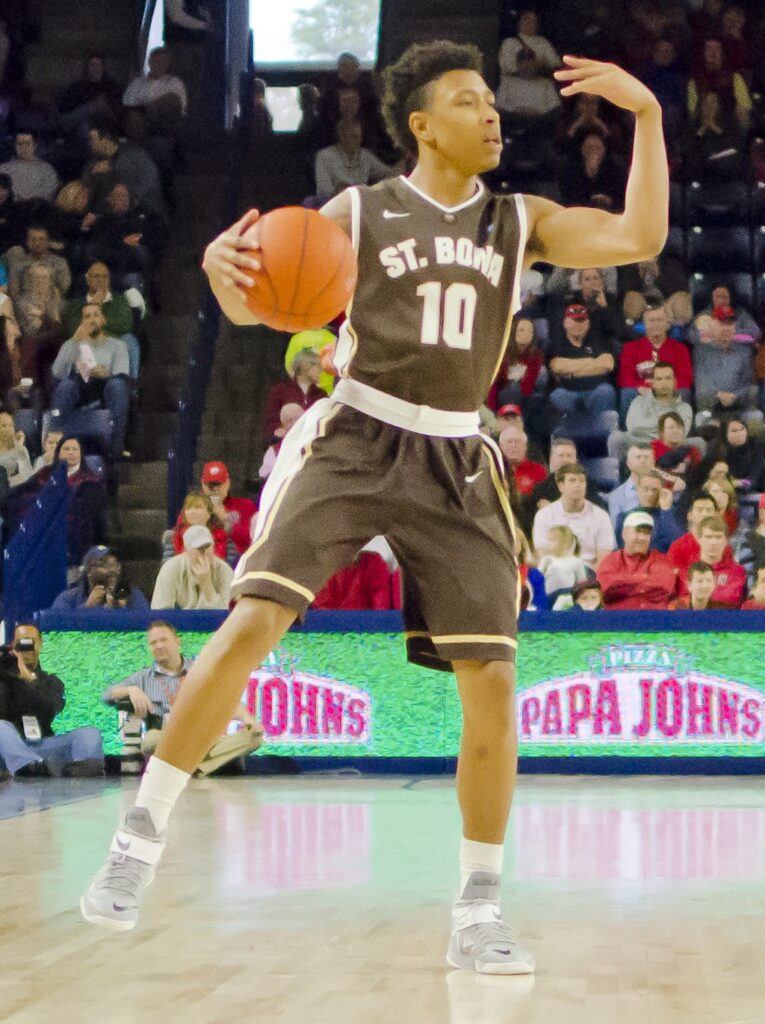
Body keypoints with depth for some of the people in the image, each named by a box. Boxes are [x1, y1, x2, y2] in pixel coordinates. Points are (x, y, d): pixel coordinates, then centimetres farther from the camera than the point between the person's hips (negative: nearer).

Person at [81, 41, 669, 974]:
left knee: (491, 682, -5)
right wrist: (227, 268, -26)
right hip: (353, 441, -2)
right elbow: (256, 307, -2)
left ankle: (478, 915, 8)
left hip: (454, 463, 2)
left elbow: (640, 239, -3)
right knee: (253, 623, -18)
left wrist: (646, 115, -9)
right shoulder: (361, 212, 3)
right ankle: (141, 838, -5)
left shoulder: (520, 221, 9)